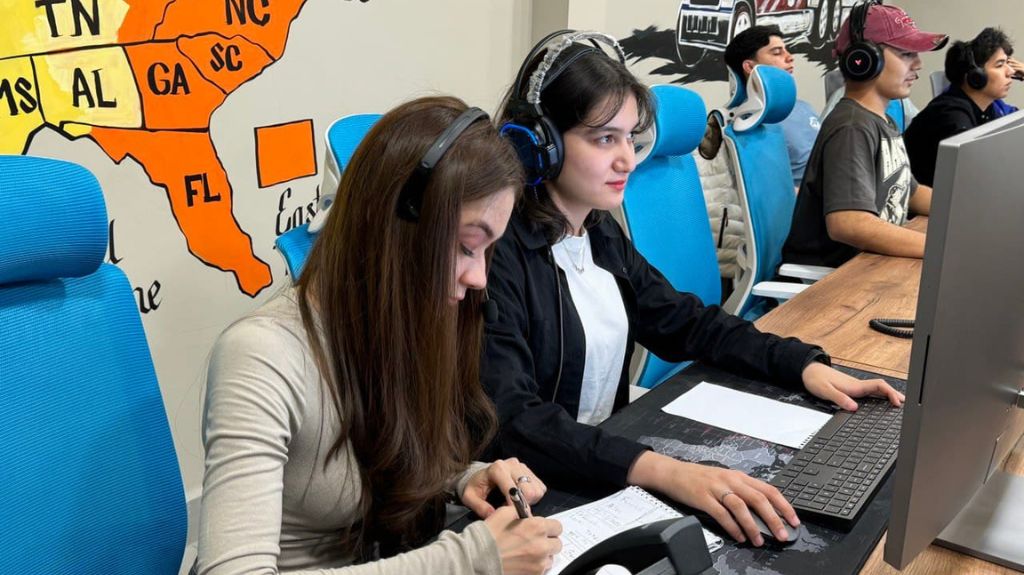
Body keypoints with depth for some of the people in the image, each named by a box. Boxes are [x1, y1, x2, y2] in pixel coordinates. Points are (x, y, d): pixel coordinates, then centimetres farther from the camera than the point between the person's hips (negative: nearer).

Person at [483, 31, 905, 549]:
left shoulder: (599, 233, 5)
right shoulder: (494, 252, -21)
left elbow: (685, 322, 12)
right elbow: (510, 418, -31)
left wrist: (804, 366, -1)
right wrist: (664, 471, -42)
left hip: (608, 471, 7)